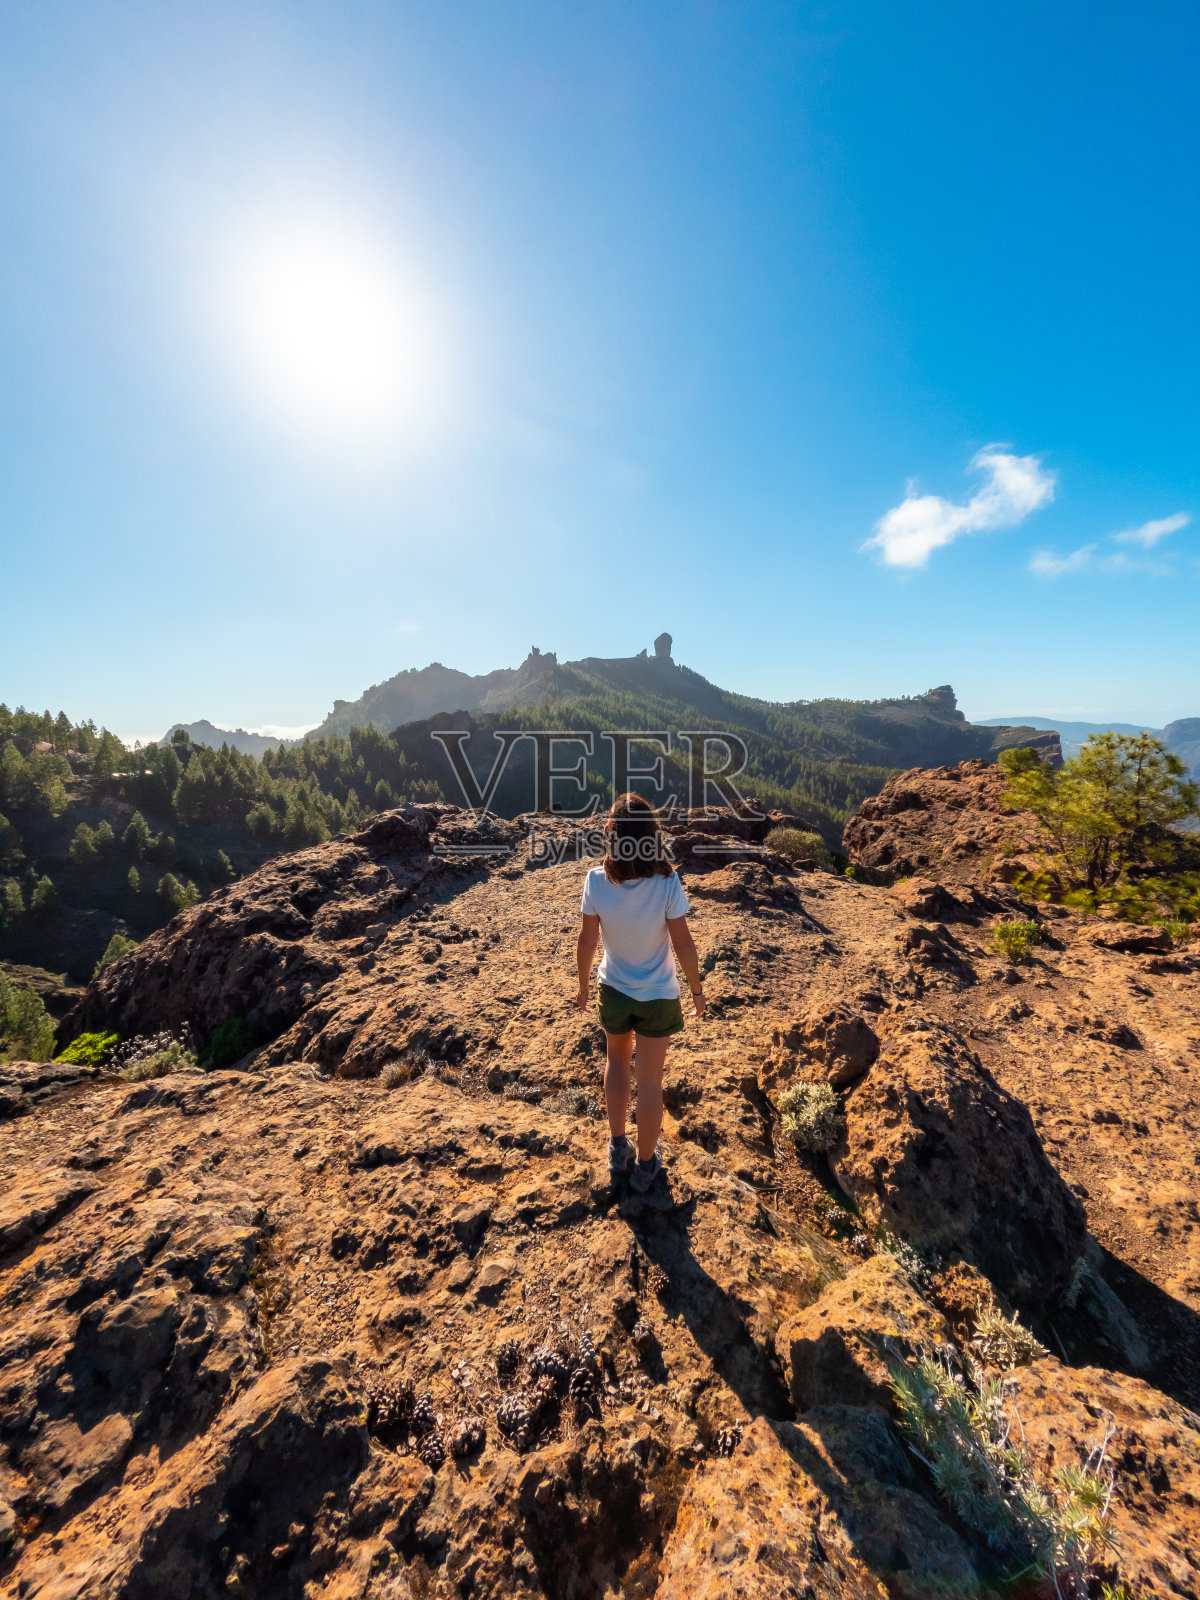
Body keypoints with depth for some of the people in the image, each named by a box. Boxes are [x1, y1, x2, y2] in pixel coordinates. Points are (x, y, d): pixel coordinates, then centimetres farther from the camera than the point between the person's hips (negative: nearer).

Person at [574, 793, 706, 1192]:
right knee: (649, 1082, 18)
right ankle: (645, 1166, 38)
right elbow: (683, 945, -16)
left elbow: (587, 941, -11)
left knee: (617, 1061, 30)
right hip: (658, 997, -2)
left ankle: (619, 1149, 41)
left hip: (613, 992, 2)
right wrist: (697, 990, 1)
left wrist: (583, 985, 7)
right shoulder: (667, 883, -26)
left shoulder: (596, 881, -21)